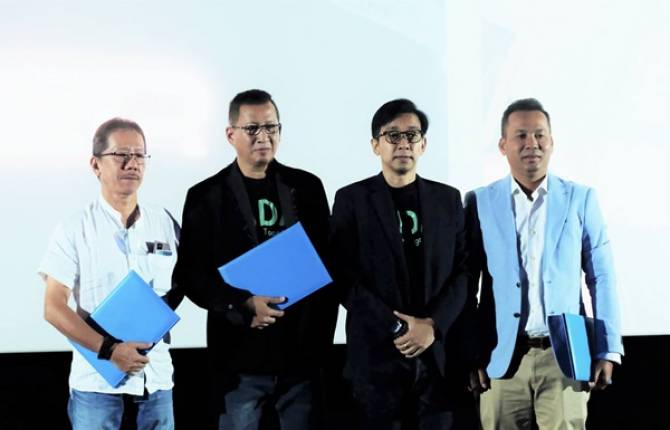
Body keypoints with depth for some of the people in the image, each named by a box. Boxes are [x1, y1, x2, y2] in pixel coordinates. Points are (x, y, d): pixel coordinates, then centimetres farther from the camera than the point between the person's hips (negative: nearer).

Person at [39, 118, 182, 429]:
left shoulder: (165, 224, 8)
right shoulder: (75, 229, -2)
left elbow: (180, 284, 17)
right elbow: (53, 308, -6)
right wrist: (109, 349, -16)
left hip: (156, 373, 3)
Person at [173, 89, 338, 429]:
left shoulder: (307, 187, 8)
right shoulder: (206, 196, 2)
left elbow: (328, 264, 9)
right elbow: (191, 274, -2)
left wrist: (323, 334, 2)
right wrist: (244, 305, -16)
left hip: (303, 352, 2)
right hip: (240, 355, -2)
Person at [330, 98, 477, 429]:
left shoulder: (448, 199, 11)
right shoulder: (351, 199, 3)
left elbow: (463, 271, 5)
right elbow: (343, 277, -5)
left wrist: (433, 325, -10)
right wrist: (396, 328, -11)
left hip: (440, 352, 2)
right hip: (377, 353, -2)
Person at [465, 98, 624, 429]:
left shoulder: (580, 199, 4)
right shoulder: (480, 202, 4)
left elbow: (602, 279, 4)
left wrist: (608, 351, -2)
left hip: (565, 355, 0)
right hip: (501, 357, 0)